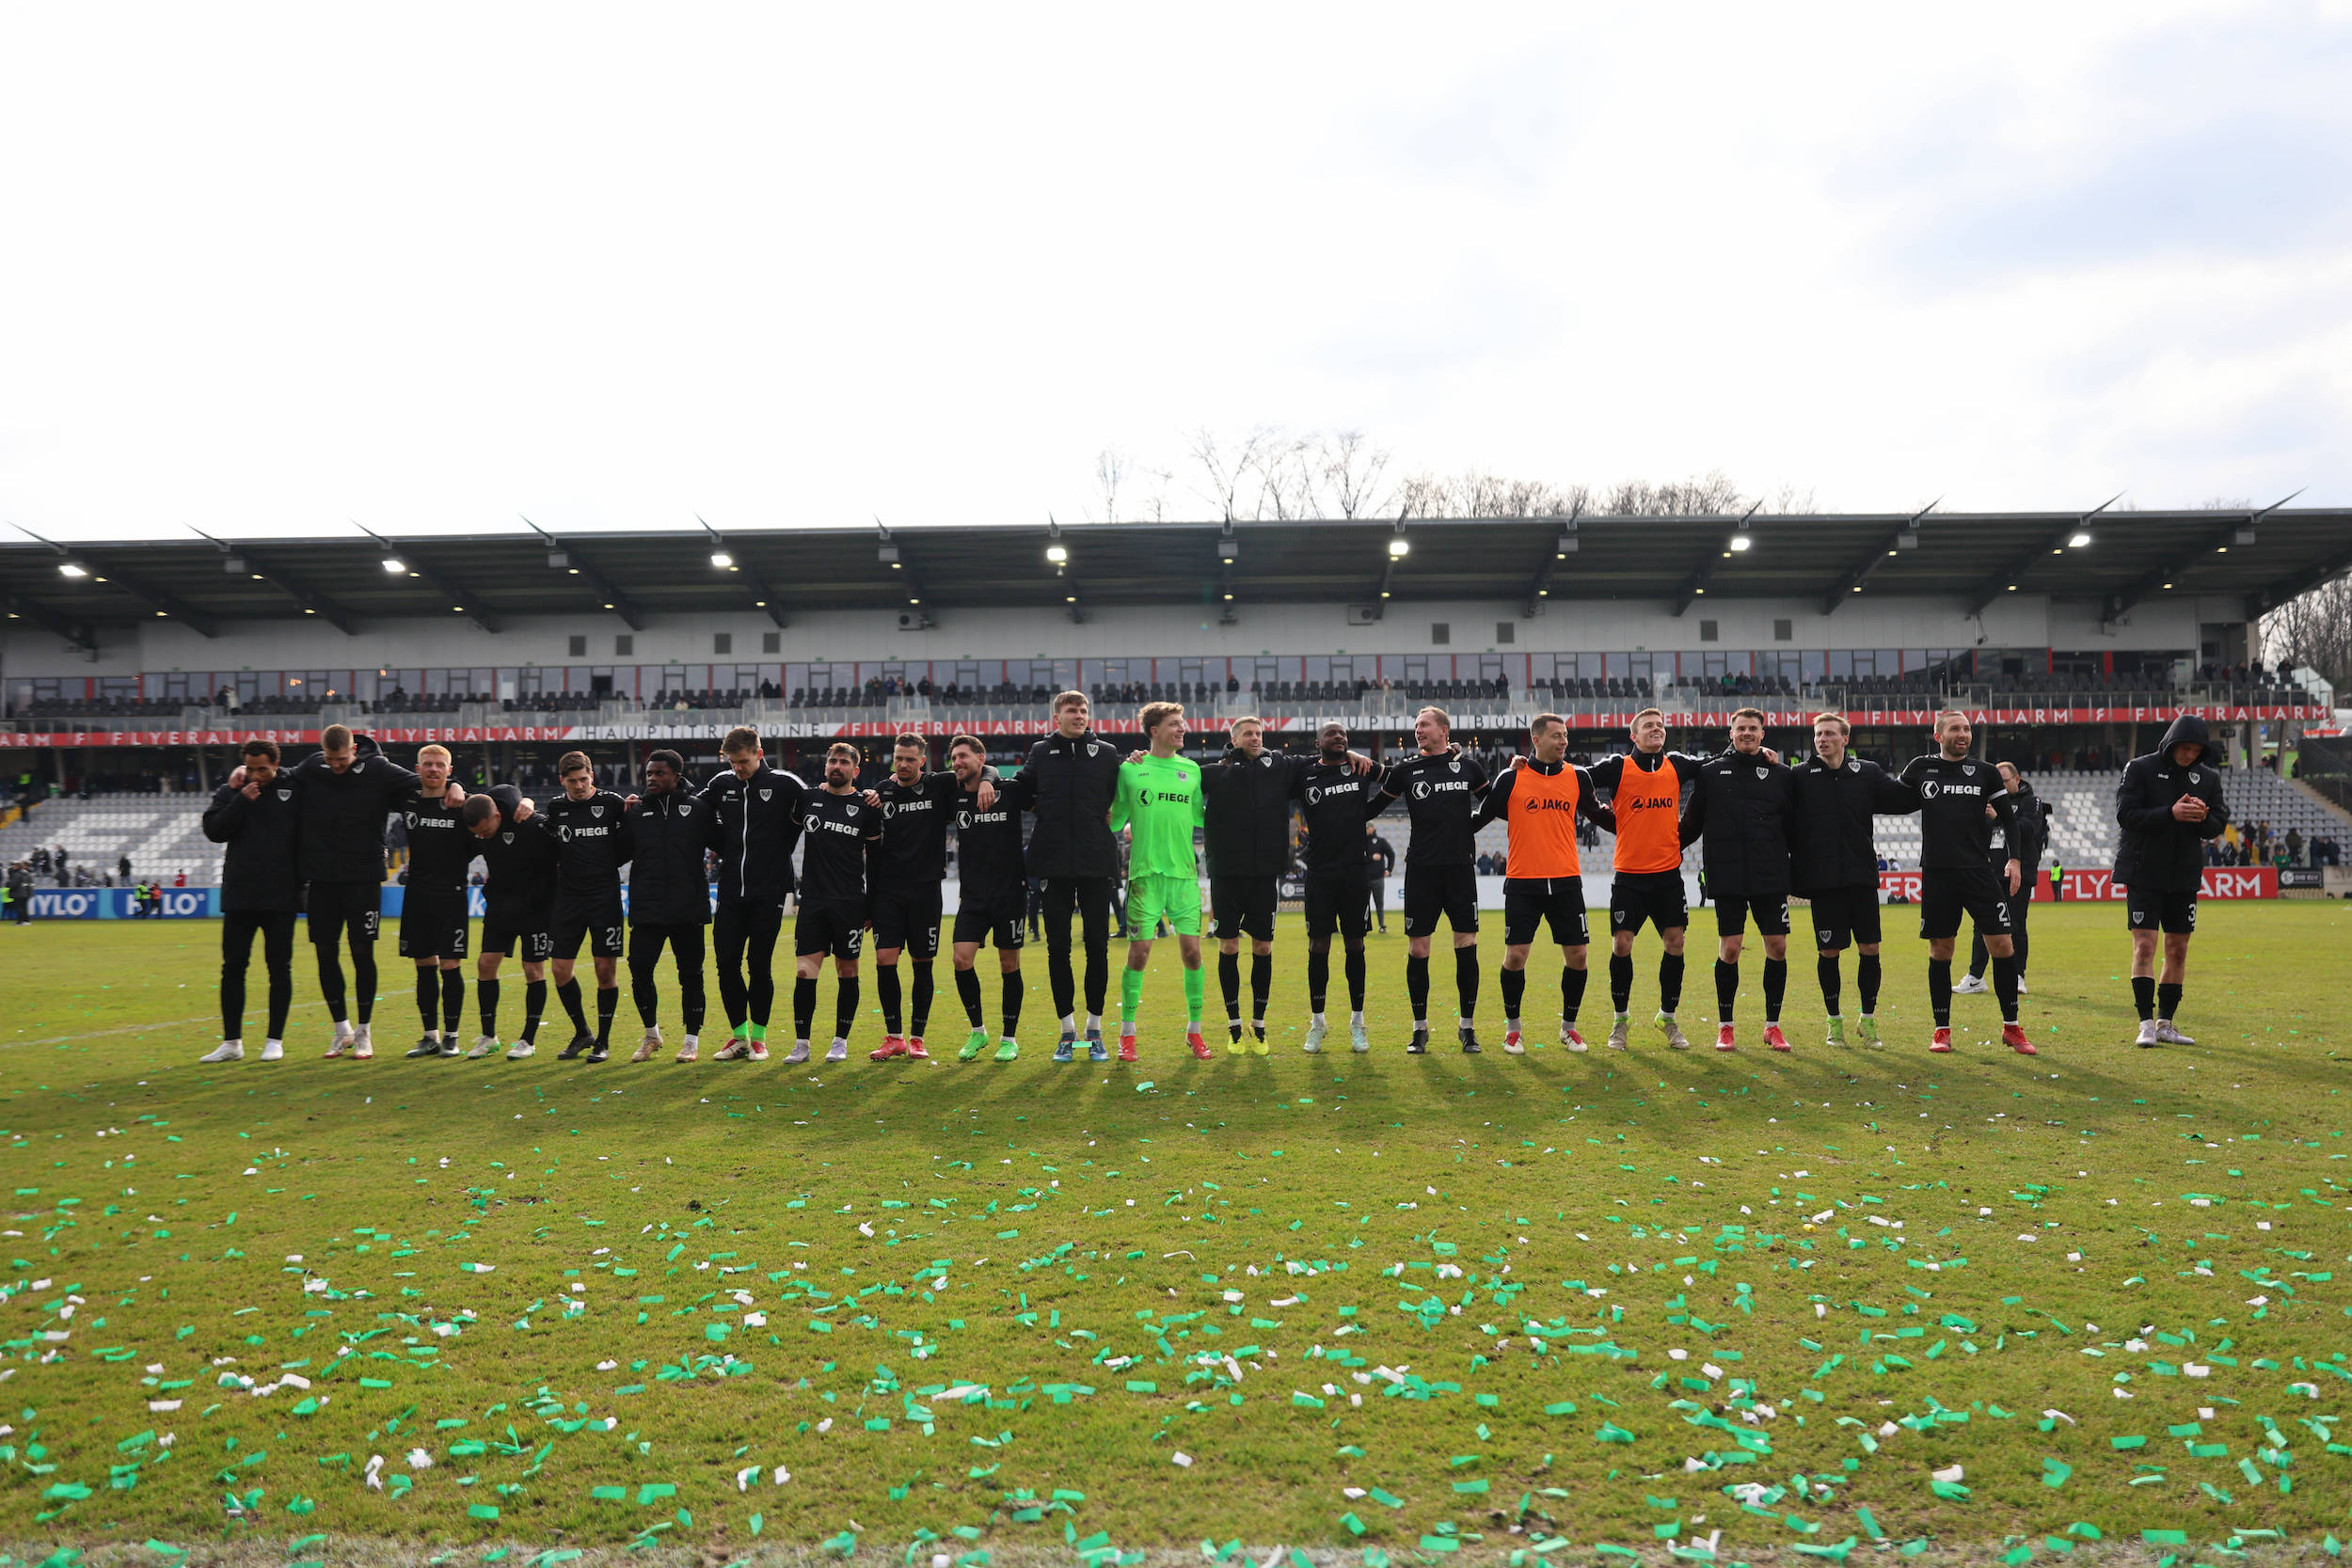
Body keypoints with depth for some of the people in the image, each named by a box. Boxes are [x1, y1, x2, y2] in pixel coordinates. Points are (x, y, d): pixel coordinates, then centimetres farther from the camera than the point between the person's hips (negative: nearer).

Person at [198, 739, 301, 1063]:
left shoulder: (294, 792, 1)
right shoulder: (230, 793, 7)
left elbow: (305, 840, 1)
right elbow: (214, 830, -5)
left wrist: (303, 884, -5)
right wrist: (241, 802, -14)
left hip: (281, 898, -2)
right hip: (238, 897, 2)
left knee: (279, 968, 3)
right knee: (233, 967, 5)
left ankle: (275, 1041, 10)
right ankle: (232, 1042, 13)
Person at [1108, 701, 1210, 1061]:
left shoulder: (1192, 770, 11)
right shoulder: (1130, 769, 2)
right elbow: (1113, 822, 6)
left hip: (1185, 872, 3)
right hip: (1145, 872, -3)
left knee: (1192, 951, 1)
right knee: (1138, 951, -3)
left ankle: (1194, 1030, 15)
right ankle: (1127, 1033, 10)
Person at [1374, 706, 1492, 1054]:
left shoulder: (1467, 767, 7)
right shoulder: (1406, 770, 5)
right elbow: (1374, 806, 15)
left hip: (1461, 866, 0)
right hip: (1422, 868, 0)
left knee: (1467, 946, 0)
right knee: (1417, 950, 0)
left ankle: (1467, 1027, 12)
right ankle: (1420, 1029, 13)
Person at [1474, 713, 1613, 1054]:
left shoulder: (1578, 777, 7)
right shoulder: (1512, 778, -1)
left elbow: (1597, 814, 23)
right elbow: (1480, 818, 5)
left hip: (1566, 881, 3)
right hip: (1522, 882, -3)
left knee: (1577, 955, 1)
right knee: (1515, 956, -5)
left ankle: (1569, 1026, 21)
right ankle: (1512, 1028, 14)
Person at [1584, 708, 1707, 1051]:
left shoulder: (1677, 764, 7)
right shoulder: (1618, 767, -3)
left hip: (1669, 873, 3)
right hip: (1629, 873, -3)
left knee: (1674, 942, 0)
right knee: (1621, 945, -3)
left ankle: (1669, 1019, 15)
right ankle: (1620, 1021, 12)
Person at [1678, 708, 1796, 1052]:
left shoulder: (1782, 774, 8)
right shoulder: (1710, 772, 5)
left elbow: (1793, 828, 11)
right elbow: (1691, 824, 10)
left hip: (1771, 878, 1)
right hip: (1727, 878, -1)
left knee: (1777, 946, 1)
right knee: (1729, 948, -1)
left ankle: (1773, 1025, 14)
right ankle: (1725, 1027, 11)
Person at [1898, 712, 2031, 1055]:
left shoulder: (1985, 772, 8)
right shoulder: (1920, 767, 6)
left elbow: (2009, 818, 12)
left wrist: (2014, 859, 4)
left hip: (1979, 870, 0)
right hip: (1937, 872, 0)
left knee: (2001, 944, -6)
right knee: (1940, 950, 3)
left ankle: (2011, 1027, 7)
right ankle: (1942, 1030, 13)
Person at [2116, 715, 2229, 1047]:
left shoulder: (2208, 777, 7)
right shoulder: (2140, 769, -5)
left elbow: (2218, 826, 6)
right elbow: (2125, 815, -13)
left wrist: (2203, 818, -17)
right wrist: (2170, 813, -25)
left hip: (2184, 876, 4)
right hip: (2144, 873, -4)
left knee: (2178, 951, 7)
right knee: (2144, 946, -9)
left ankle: (2166, 1023, 17)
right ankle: (2146, 1024, -6)